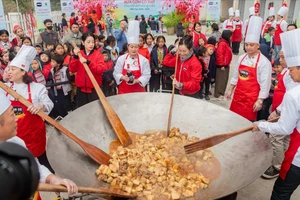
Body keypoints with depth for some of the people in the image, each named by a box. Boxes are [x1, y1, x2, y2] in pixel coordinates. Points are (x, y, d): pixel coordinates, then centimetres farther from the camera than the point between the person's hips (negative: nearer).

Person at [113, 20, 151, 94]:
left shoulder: (144, 60, -5)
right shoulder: (121, 59, -1)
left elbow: (146, 76, -7)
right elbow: (116, 73, 0)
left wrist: (136, 81, -21)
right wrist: (123, 77, -19)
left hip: (139, 91, -1)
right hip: (123, 91, 1)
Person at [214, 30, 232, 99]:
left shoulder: (226, 42, 14)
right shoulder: (222, 43, -18)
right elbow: (219, 54, -25)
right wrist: (221, 65, -22)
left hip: (226, 65, 10)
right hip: (222, 65, -10)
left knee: (224, 80, 16)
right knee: (220, 80, -3)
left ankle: (221, 92, 27)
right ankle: (218, 94, 6)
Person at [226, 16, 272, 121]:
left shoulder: (264, 62, -13)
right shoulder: (242, 58, 5)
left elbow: (265, 84, -13)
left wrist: (259, 101, -14)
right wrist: (230, 90, 13)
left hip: (251, 98, -6)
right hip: (238, 95, 6)